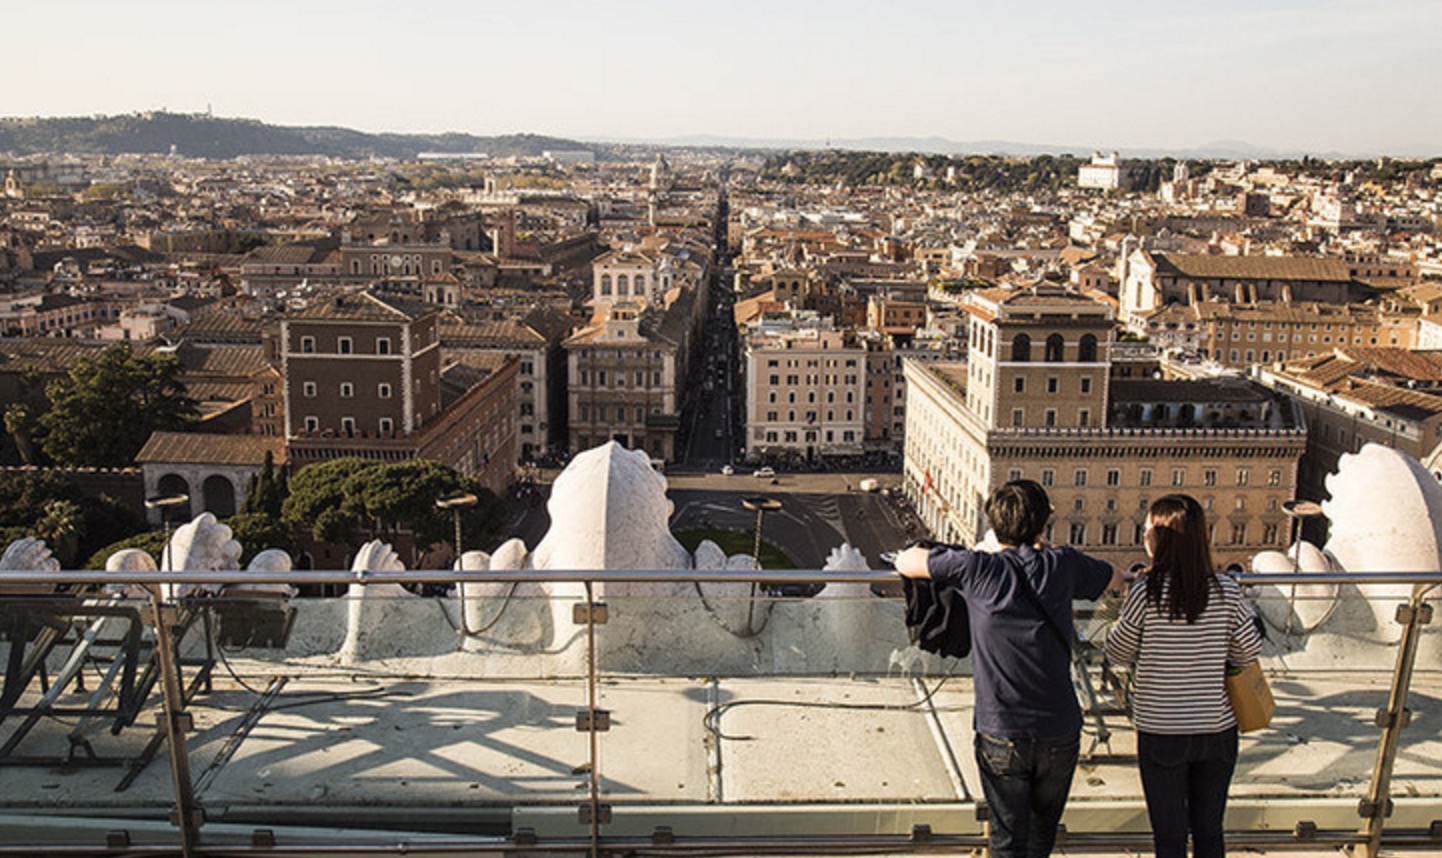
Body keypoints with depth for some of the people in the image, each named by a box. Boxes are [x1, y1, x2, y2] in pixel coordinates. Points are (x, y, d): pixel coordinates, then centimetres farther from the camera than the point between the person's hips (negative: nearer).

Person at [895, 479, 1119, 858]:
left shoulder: (978, 568, -11)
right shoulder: (1062, 566, -3)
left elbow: (905, 562, 0)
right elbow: (1115, 579, 18)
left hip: (1001, 736, -2)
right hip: (1060, 732, 2)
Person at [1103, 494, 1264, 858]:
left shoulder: (1147, 593, -17)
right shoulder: (1226, 590, -8)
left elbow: (1117, 652, -6)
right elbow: (1249, 652, 0)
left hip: (1161, 732, -3)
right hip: (1218, 730, 3)